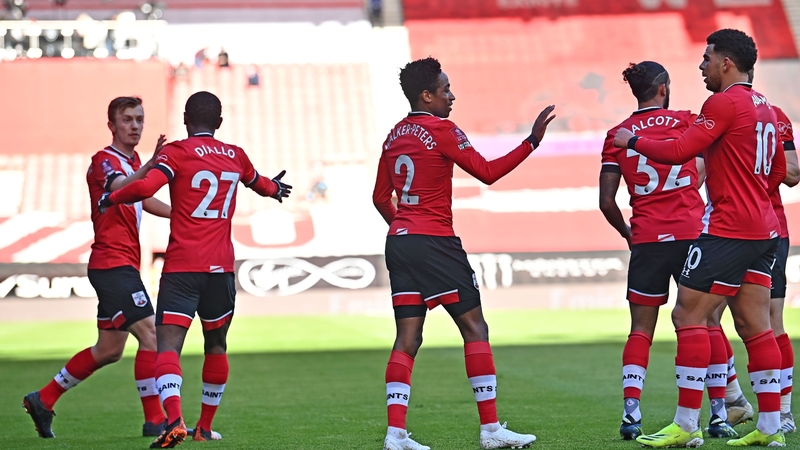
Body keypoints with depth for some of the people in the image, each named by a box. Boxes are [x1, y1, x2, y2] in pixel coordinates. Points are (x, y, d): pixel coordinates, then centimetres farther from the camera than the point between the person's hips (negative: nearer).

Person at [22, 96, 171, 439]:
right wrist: (150, 166, -54)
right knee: (149, 333, -15)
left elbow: (144, 200, 33)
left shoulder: (133, 160, 16)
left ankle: (43, 400, 22)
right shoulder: (105, 161, -11)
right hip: (114, 264, -10)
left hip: (120, 266, 10)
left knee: (109, 350, 13)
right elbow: (119, 189, -34)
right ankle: (155, 420, -11)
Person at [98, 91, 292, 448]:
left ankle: (174, 421, -31)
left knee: (168, 344, -10)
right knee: (216, 345, 20)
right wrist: (275, 188, 58)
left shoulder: (177, 152, -3)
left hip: (181, 268, -4)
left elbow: (146, 187, -19)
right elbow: (260, 184, 34)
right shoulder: (236, 156, 13)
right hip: (220, 267, 4)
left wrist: (108, 199, 0)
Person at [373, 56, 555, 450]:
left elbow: (381, 198, 19)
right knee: (475, 329, 0)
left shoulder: (394, 136, 13)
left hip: (399, 242, 7)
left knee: (407, 339, 4)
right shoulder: (442, 130, -9)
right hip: (435, 243, -7)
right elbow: (487, 172, -7)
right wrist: (532, 141, -4)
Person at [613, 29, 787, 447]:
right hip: (763, 229, 9)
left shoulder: (725, 103, -12)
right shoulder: (763, 107, 16)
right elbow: (776, 174, 23)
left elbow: (678, 151, -14)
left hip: (727, 230, -9)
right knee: (754, 324, 8)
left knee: (689, 315, -6)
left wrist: (633, 141, -1)